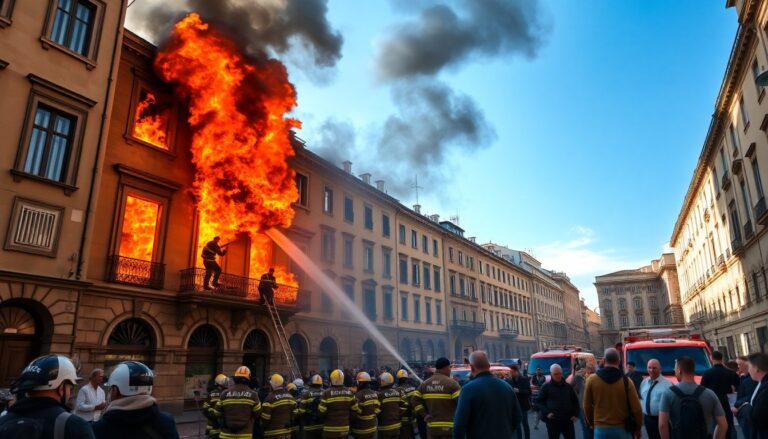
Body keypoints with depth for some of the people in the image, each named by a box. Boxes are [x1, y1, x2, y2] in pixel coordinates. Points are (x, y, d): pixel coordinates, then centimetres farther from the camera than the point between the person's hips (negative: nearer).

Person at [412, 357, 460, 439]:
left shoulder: (425, 383, 9)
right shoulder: (451, 383, -9)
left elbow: (415, 400, 5)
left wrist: (424, 414, 4)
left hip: (431, 427, 5)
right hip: (449, 427, -5)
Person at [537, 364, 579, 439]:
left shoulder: (568, 386, 10)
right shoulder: (546, 387, 0)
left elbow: (575, 401, 17)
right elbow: (540, 402, 1)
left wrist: (575, 414, 5)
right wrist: (547, 413, -13)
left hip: (568, 420, 3)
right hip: (552, 421, -3)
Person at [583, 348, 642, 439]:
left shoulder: (592, 380, -5)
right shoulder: (626, 381, -8)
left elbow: (587, 406, 4)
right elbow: (636, 408, -4)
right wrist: (637, 428, 13)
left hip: (600, 429, 0)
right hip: (622, 429, 0)